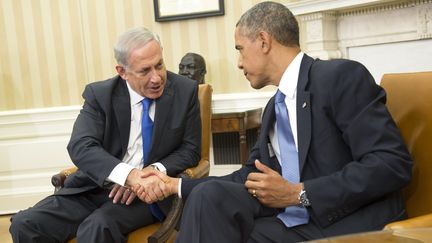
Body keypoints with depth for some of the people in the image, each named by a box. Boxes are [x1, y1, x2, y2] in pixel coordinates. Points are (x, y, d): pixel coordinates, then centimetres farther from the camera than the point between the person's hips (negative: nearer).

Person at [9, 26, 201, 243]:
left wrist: (151, 172, -20)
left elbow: (190, 150, 0)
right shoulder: (100, 94, -5)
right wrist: (132, 175, -37)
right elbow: (80, 147, -19)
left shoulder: (185, 91, -5)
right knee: (24, 224, -16)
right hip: (97, 186, 3)